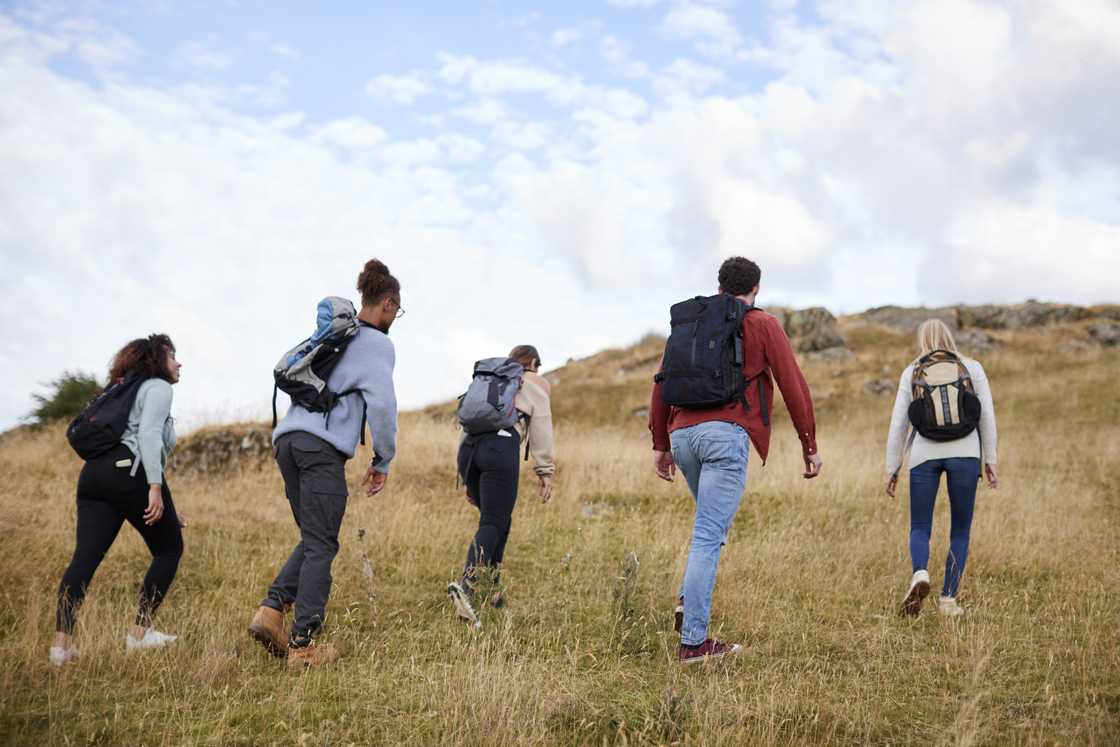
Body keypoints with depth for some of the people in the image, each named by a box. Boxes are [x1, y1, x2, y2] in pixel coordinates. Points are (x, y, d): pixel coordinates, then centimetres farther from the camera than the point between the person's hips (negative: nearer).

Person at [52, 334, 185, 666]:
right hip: (130, 472, -8)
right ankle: (139, 632, 4)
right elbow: (149, 433, -11)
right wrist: (155, 488, -19)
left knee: (85, 555, -4)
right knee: (169, 548, 8)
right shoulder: (158, 386, 7)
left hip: (94, 472, 8)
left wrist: (166, 511, 34)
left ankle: (61, 642, -16)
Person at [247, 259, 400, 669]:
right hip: (323, 447, -8)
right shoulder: (377, 343, 0)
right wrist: (383, 460, 0)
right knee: (321, 545, -5)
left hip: (288, 439, 8)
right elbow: (382, 404, -11)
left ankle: (272, 608, -2)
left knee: (314, 539, 15)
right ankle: (303, 644, -7)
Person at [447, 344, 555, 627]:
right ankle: (466, 585, -31)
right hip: (502, 446, -6)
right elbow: (541, 429, 10)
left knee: (499, 518, 20)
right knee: (493, 523, -10)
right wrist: (545, 472, 8)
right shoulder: (536, 385, 20)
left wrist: (470, 481, 30)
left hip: (468, 445, 6)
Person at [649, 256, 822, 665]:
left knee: (714, 523, 25)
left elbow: (661, 383, 17)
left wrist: (660, 445, 21)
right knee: (708, 536, -8)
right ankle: (693, 642, -8)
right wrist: (810, 445, 6)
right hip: (727, 433, -5)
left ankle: (690, 600, 7)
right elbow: (793, 386, 1)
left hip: (683, 434, 5)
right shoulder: (764, 325, 8)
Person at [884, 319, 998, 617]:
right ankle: (948, 598, 5)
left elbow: (898, 424, 7)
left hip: (925, 453, 0)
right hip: (965, 453, 0)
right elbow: (987, 416, 6)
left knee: (919, 528, 9)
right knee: (960, 530, 12)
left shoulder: (911, 372, 10)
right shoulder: (972, 367, 10)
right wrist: (990, 460, 11)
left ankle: (920, 573, -20)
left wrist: (892, 468, 10)